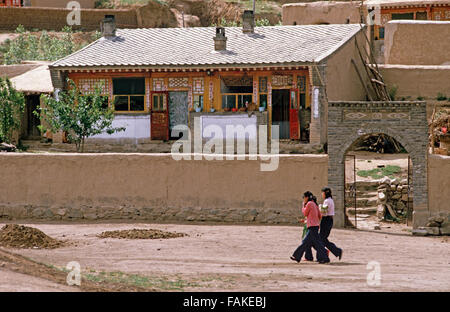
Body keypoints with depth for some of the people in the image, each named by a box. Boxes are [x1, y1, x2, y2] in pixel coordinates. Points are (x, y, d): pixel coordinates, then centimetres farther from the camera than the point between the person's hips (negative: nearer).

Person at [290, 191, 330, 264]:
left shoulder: (309, 204, -11)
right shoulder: (314, 204, 14)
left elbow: (305, 213, -3)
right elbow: (320, 216, 14)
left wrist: (303, 205, 7)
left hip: (312, 226, -9)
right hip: (316, 225, 9)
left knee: (317, 243, -8)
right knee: (305, 242, 14)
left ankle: (325, 258, -10)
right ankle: (297, 257, 20)